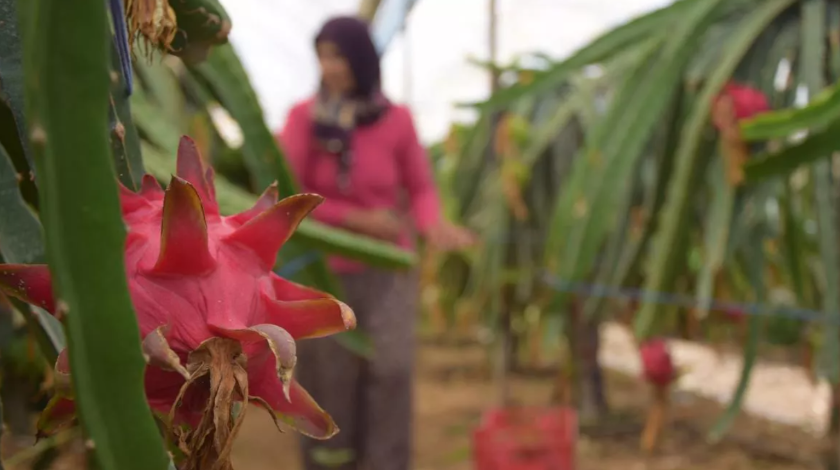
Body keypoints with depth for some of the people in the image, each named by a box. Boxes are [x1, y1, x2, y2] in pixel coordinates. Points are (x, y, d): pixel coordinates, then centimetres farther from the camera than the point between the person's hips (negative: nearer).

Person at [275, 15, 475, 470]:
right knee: (328, 386, 1)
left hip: (388, 271, 1)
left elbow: (421, 188, 4)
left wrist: (433, 225, -17)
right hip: (323, 272, 0)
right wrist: (359, 219, -17)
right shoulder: (303, 117, -10)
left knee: (389, 371, -12)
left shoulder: (396, 120, -6)